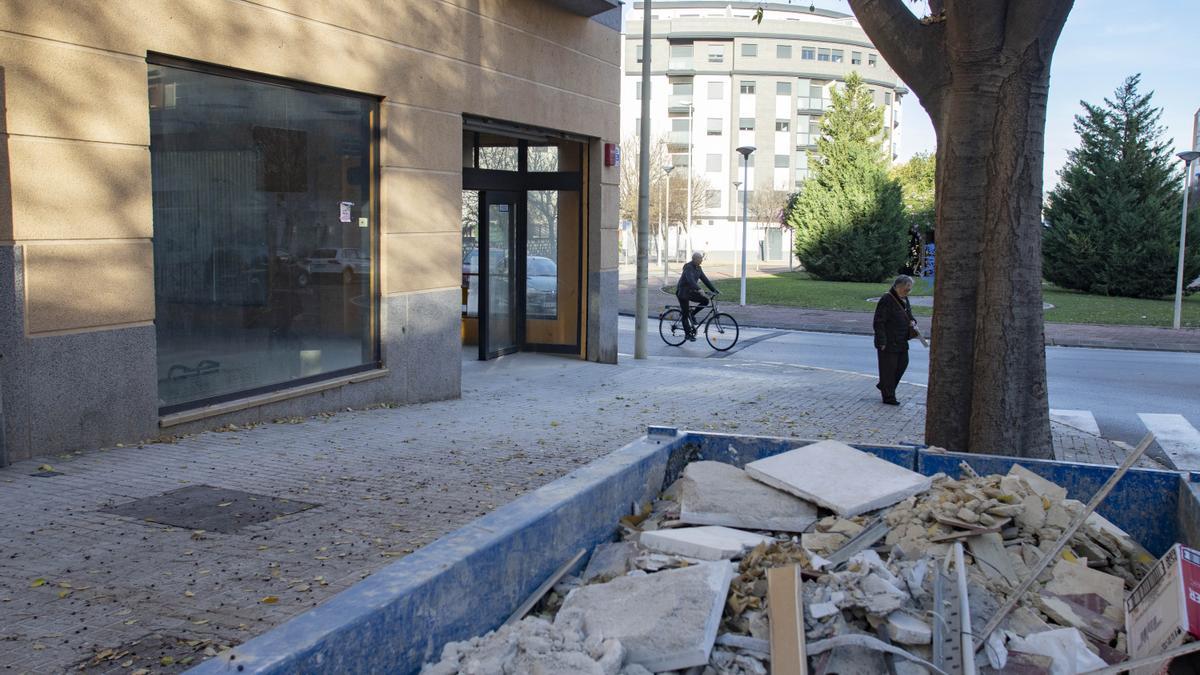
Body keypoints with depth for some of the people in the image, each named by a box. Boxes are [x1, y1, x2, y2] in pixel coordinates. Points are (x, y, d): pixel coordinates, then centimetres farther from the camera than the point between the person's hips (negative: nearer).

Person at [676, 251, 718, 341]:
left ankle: (691, 314, 9)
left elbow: (705, 279, 8)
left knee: (705, 301, -6)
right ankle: (688, 334, 4)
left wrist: (714, 290, 0)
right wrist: (698, 290, -48)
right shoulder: (688, 267, -20)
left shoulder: (698, 268, 7)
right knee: (685, 314, -4)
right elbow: (690, 280, -35)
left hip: (690, 291, 8)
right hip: (682, 292, -8)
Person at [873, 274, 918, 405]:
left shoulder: (904, 299, 10)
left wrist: (912, 322, 1)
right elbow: (879, 322, -19)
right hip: (888, 343, -9)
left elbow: (908, 315, 25)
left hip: (901, 342, 9)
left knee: (903, 363, 14)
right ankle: (888, 397, 9)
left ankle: (883, 385, 32)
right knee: (888, 368, -1)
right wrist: (882, 342, -21)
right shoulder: (886, 300, -17)